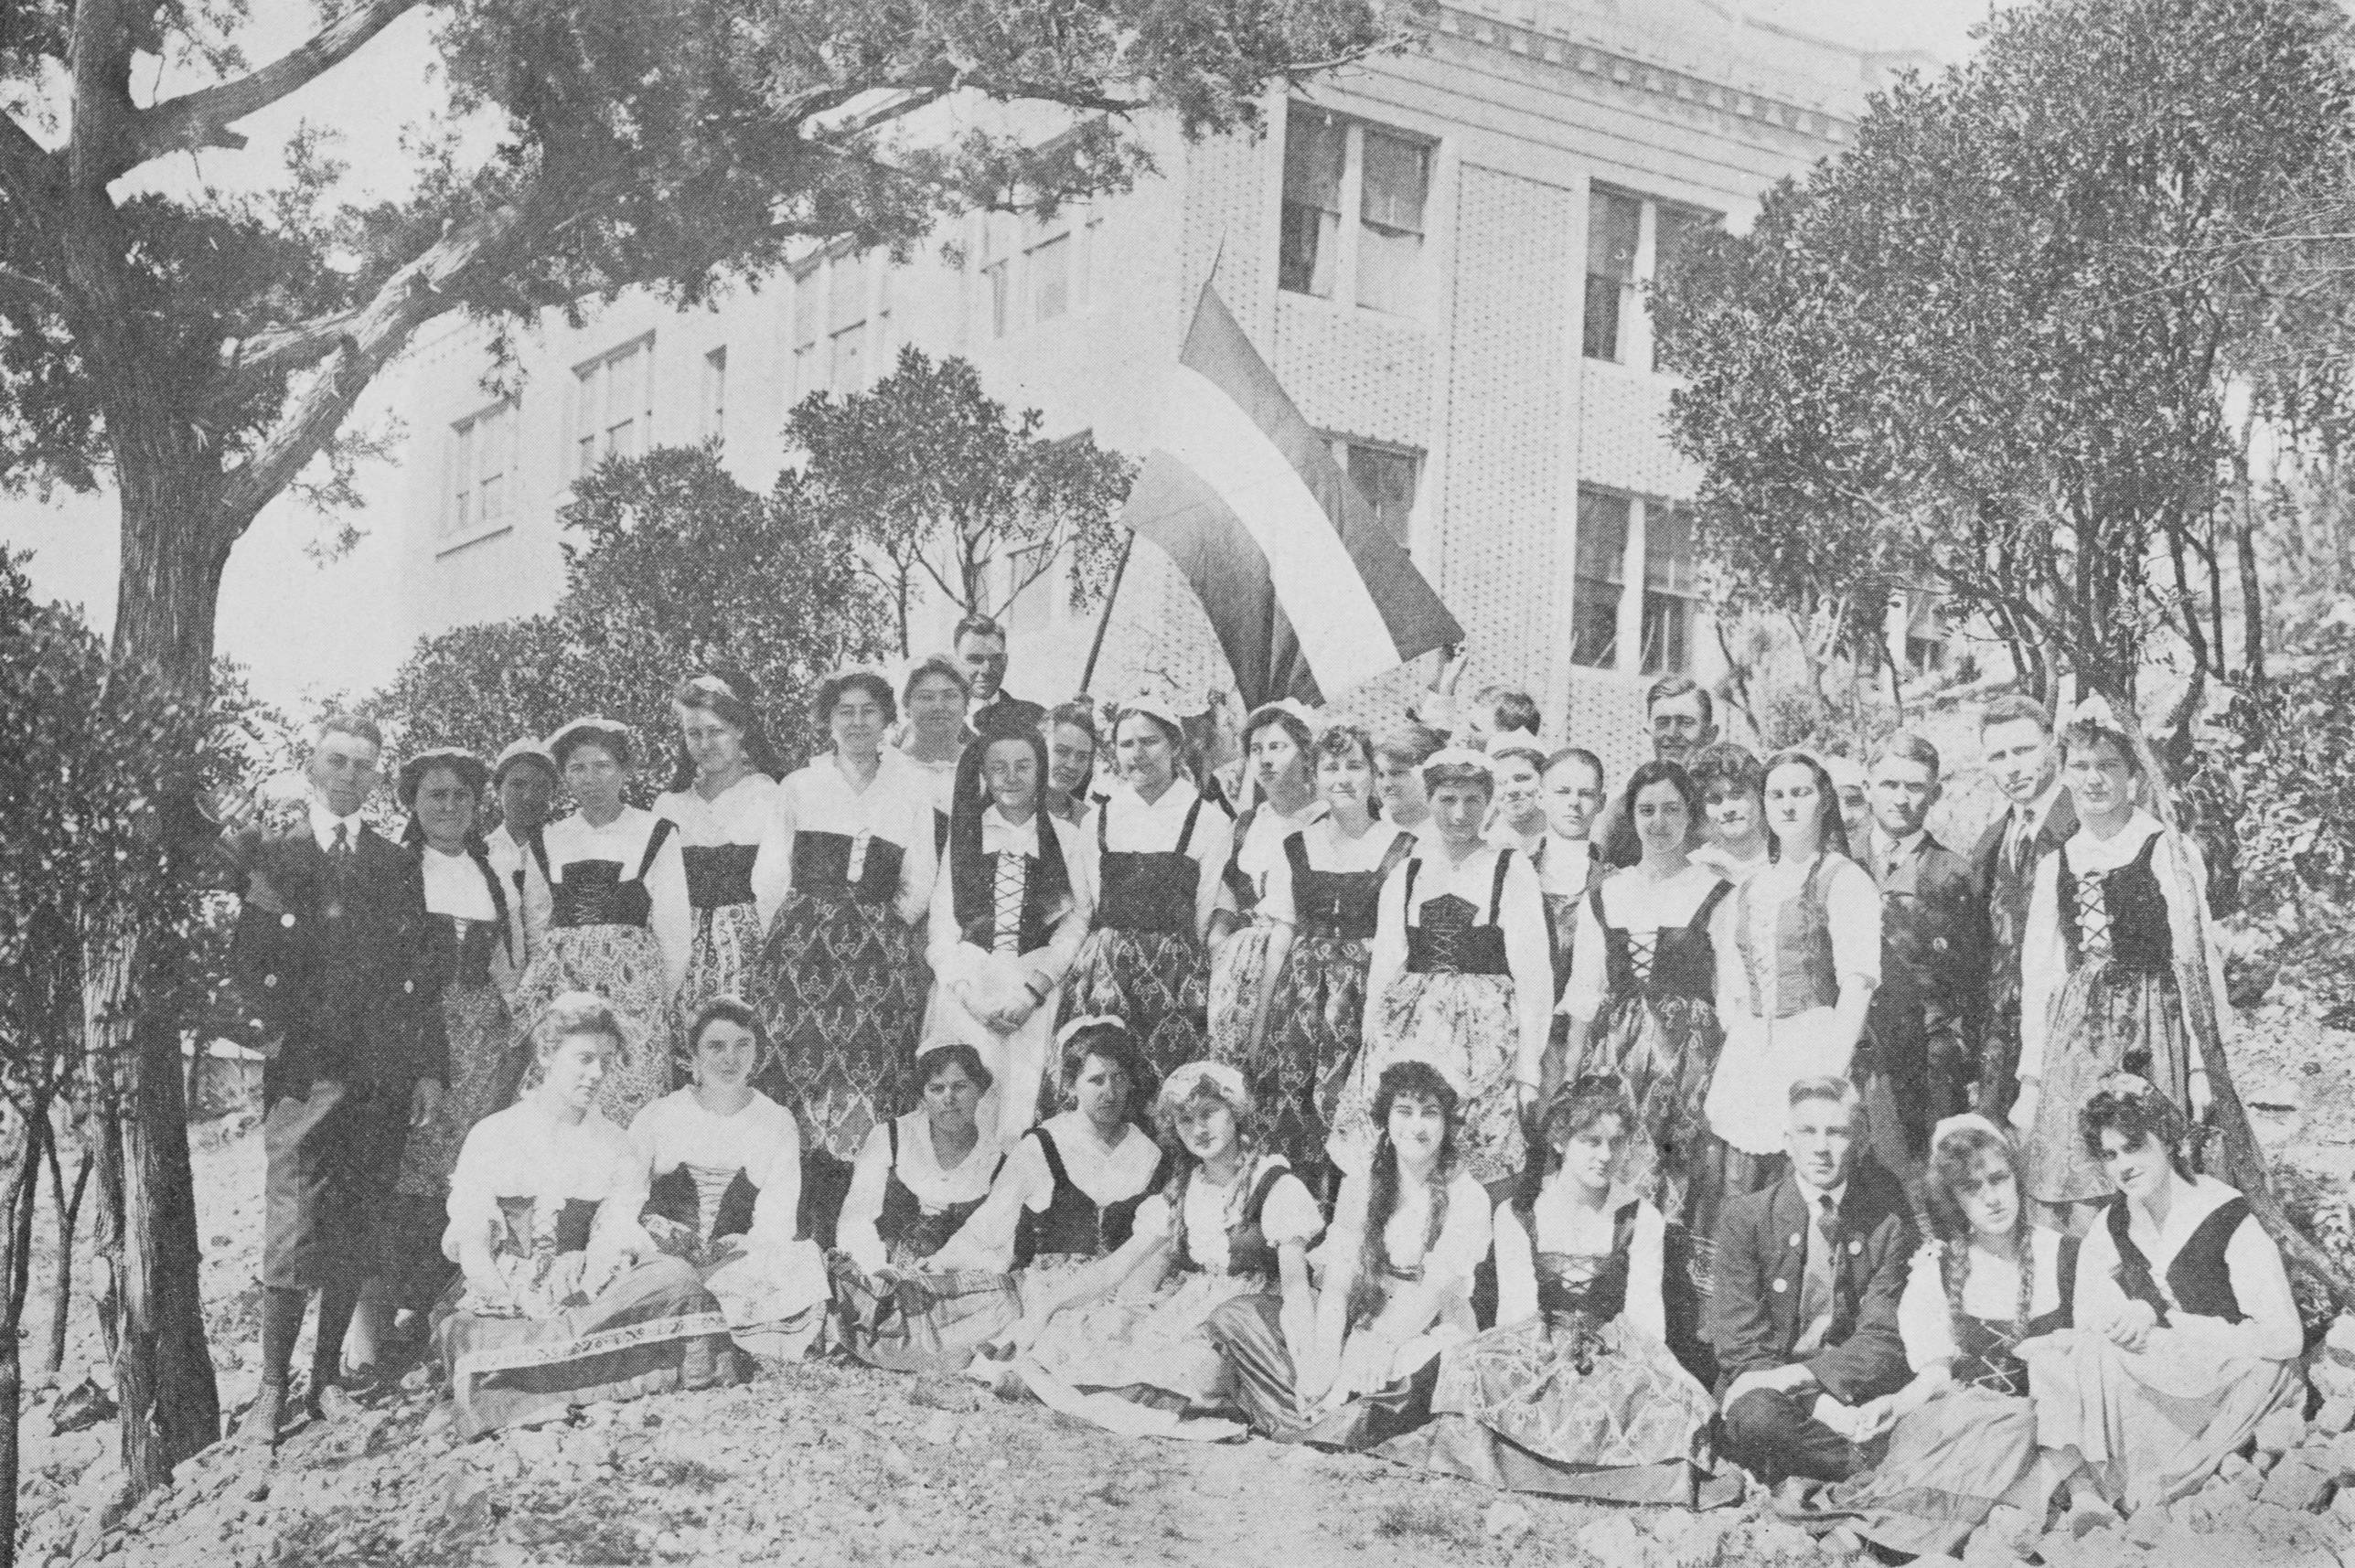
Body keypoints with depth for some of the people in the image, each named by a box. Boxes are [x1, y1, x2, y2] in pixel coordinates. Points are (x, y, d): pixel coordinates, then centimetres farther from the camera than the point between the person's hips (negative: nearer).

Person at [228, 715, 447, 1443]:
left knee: (357, 1236, 3)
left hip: (385, 1077, 3)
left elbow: (423, 976, 11)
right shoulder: (267, 856, 7)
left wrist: (431, 1069, 5)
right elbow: (245, 965, 5)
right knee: (292, 1233, -9)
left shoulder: (399, 866, 14)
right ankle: (272, 1389, -2)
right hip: (305, 1074, -3)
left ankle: (328, 1374, 13)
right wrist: (279, 1032, -9)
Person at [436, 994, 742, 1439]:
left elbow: (615, 1244, 2)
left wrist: (587, 1296, -18)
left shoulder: (615, 1145, 14)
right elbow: (470, 1244, -2)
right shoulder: (491, 1136, 6)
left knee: (673, 1277, -28)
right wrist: (520, 1304, -18)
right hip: (503, 1297, -2)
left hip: (586, 1294, 2)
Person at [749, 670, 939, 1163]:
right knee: (800, 1055, -9)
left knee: (872, 1064, -8)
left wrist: (882, 930, 6)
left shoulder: (912, 788, 11)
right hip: (803, 940, 0)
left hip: (883, 950, 1)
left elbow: (918, 885, 12)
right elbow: (768, 879, 9)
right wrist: (793, 931, 5)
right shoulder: (799, 786, 9)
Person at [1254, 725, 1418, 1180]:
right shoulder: (1296, 849, 9)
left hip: (1372, 990, -3)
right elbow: (1280, 938, 12)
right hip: (1302, 994, 3)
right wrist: (1262, 1022, 10)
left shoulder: (1403, 850, -1)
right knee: (1291, 1106, -2)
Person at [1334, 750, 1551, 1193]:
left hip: (1486, 1030, -3)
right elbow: (1383, 968, 15)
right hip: (1409, 1030, 3)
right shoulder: (1406, 875, 12)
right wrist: (1371, 1050, 8)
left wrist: (1528, 1065, -7)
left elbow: (1533, 973, -2)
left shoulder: (1512, 871, 0)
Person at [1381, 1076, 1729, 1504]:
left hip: (1615, 1352, 0)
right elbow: (1517, 1307, -2)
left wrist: (1653, 1370, -20)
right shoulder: (1517, 1214, 8)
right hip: (1536, 1349, 0)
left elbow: (1644, 1311, 0)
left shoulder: (1641, 1219, 9)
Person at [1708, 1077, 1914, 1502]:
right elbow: (1740, 1346, -8)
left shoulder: (1889, 1220, 1)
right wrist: (1823, 1405, -23)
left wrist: (1799, 1376, -20)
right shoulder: (1746, 1217, -3)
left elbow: (1883, 1340, -3)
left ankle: (1804, 1481, -6)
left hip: (1852, 1390, 2)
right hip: (1763, 1387, -2)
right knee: (1757, 1415, -36)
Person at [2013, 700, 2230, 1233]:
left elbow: (2197, 961, -2)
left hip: (2153, 1035, -3)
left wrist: (2200, 1063, -7)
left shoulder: (2169, 852, 1)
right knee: (2082, 1219, -4)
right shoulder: (2054, 867, 13)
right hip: (2074, 1044, 4)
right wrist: (2031, 1079, 11)